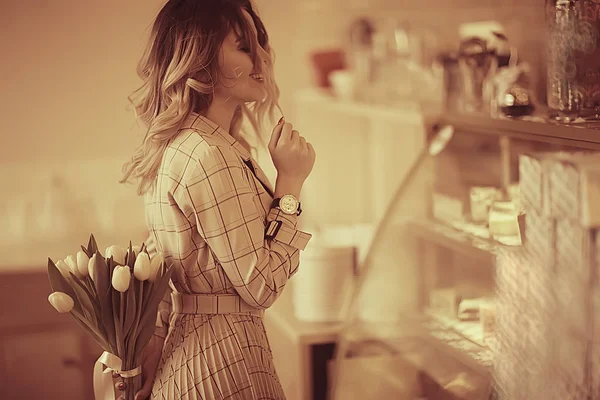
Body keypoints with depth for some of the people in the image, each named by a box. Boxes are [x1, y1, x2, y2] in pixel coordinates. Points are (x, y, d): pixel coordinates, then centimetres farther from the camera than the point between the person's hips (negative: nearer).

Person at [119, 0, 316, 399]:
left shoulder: (175, 146, 8)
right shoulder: (211, 158, -23)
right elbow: (261, 287, -20)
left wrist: (153, 353, 14)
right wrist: (290, 183, -17)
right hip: (222, 362, -9)